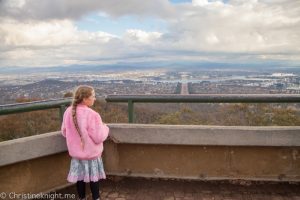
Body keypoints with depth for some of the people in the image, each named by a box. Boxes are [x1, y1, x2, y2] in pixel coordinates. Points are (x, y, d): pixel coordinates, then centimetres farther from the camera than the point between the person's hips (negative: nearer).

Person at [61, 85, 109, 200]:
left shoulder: (68, 112, -8)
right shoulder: (92, 115, -26)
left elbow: (64, 132, 5)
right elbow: (99, 138, -22)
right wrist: (105, 128, -4)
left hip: (76, 153, 5)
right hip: (91, 153, -4)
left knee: (80, 177, 20)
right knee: (93, 177, 15)